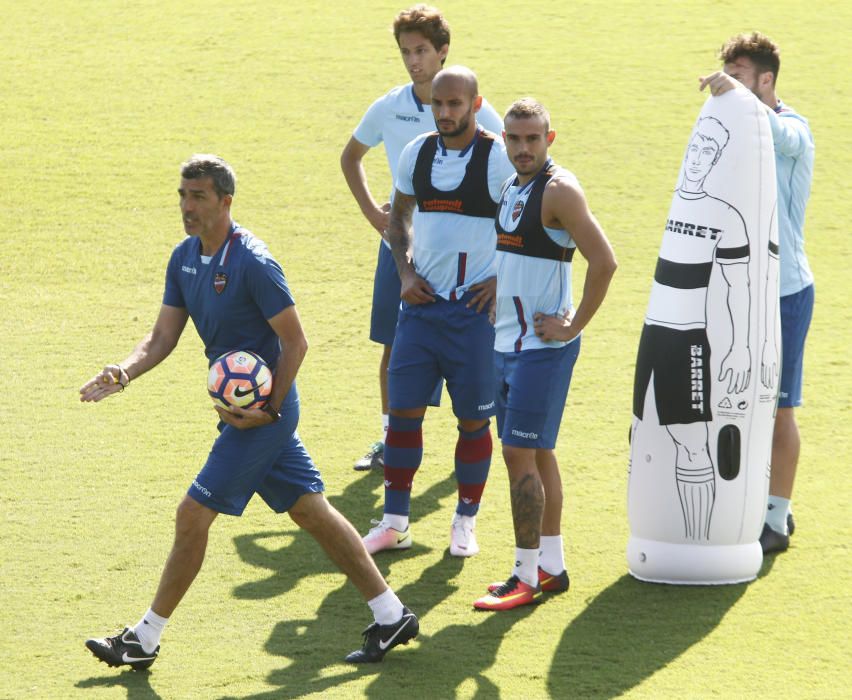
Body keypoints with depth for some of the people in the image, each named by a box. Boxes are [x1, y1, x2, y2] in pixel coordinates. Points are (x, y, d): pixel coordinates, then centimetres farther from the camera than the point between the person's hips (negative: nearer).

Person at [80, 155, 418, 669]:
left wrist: (269, 410, -20)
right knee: (313, 512, 11)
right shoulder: (185, 258, 6)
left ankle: (145, 641, 6)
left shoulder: (252, 263, -20)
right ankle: (392, 617, 15)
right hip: (246, 407, 9)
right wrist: (123, 373, -10)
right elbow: (164, 336, 8)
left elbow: (296, 342, -16)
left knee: (194, 515, -5)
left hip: (264, 412, -9)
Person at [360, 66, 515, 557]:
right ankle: (395, 522, 11)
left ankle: (466, 522, 17)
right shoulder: (417, 154, 5)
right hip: (421, 303, 4)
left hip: (476, 308, -4)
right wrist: (405, 271, 6)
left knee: (473, 419, 4)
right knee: (404, 410, 2)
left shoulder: (500, 158, -10)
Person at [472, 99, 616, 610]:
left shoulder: (558, 190, -16)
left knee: (520, 454, -9)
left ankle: (526, 577, -4)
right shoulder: (511, 187, 11)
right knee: (537, 453, 13)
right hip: (508, 339, 9)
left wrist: (574, 325, -19)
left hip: (542, 346, -9)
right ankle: (552, 567, 21)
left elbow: (604, 261, -23)